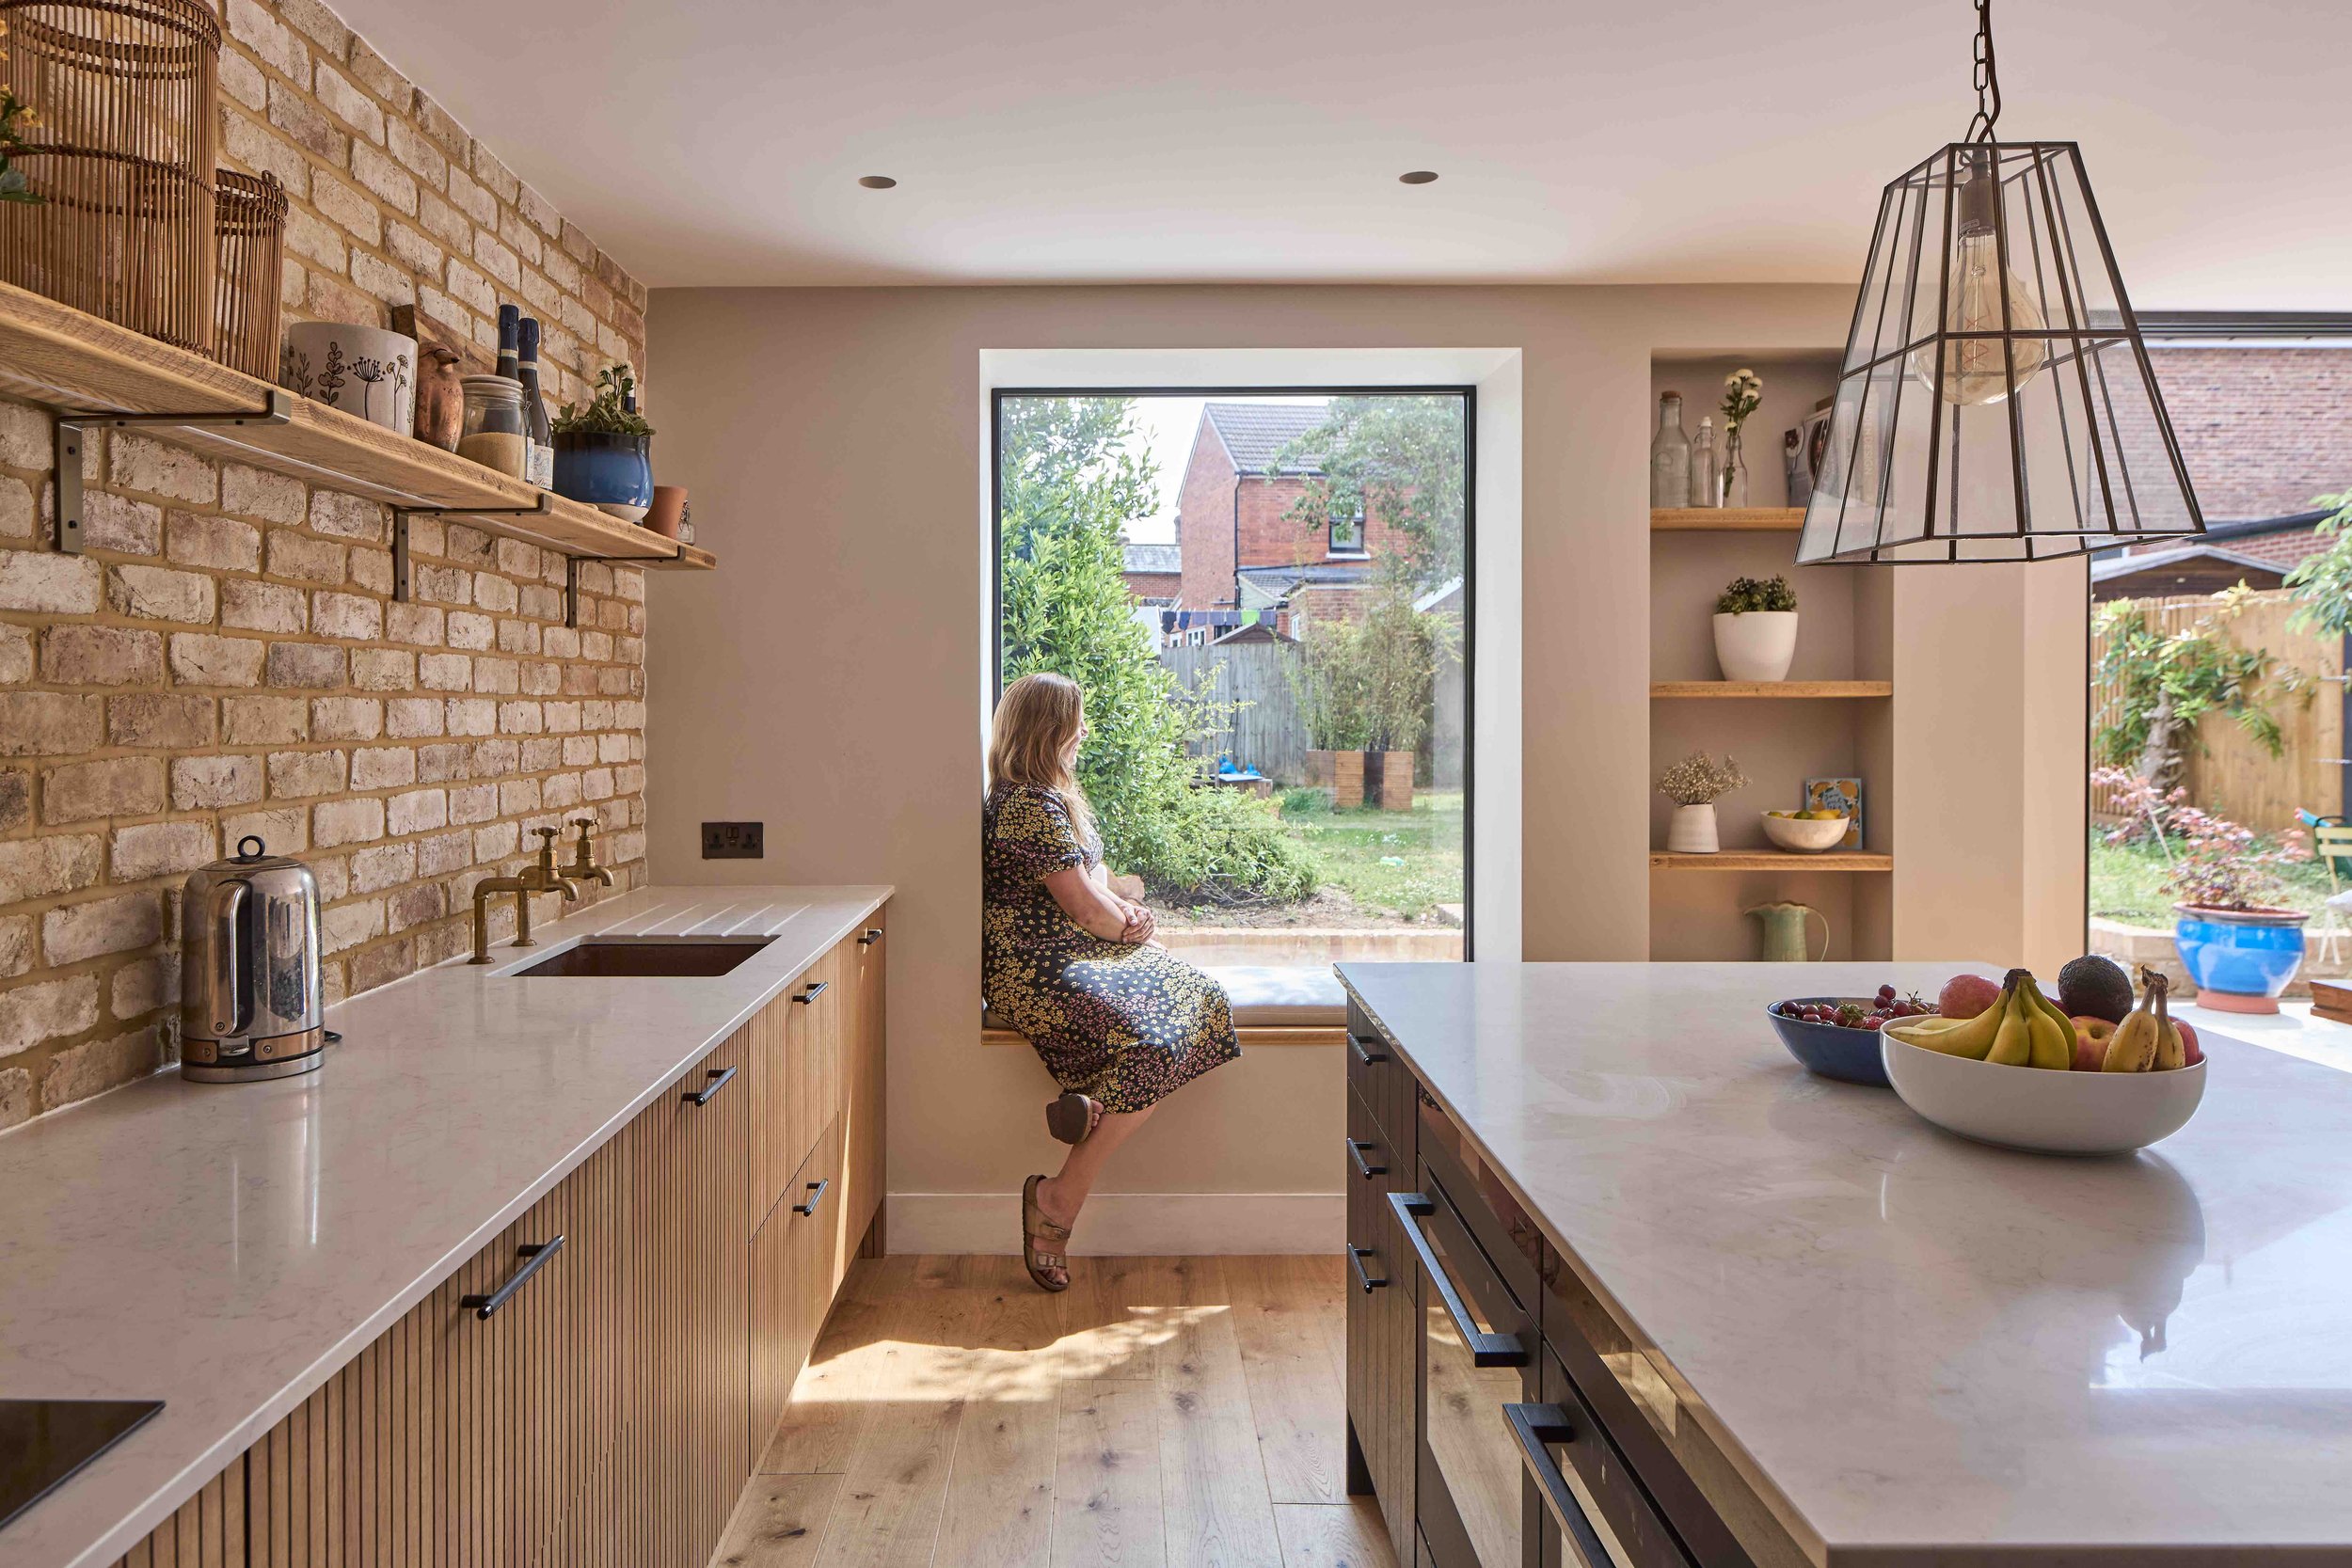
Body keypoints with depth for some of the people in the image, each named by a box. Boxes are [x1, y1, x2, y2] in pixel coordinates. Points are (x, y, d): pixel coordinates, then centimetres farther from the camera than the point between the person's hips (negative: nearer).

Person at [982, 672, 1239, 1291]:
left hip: (1078, 952, 10)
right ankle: (1057, 1201, -18)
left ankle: (1094, 1106, -15)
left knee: (1202, 998, -7)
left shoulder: (1054, 796, 17)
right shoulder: (1031, 806, -16)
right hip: (1036, 971, -10)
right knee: (1153, 1043, -26)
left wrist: (1121, 909, -1)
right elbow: (1083, 906, -17)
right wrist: (1127, 925, 3)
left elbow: (1093, 876, 21)